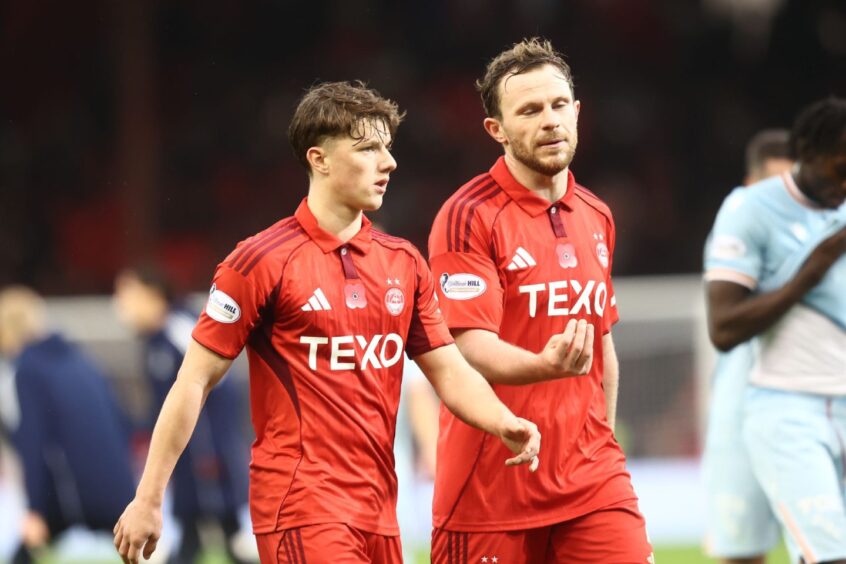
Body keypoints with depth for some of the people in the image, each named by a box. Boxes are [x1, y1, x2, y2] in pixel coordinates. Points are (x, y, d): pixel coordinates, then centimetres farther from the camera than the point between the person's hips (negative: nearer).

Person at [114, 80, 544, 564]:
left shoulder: (404, 263, 11)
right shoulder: (262, 261, -6)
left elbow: (450, 371, 14)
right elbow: (195, 382, -4)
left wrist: (505, 424, -7)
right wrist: (148, 500, -6)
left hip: (379, 507, 6)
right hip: (300, 502, -6)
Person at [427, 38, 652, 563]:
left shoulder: (597, 218, 12)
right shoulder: (468, 217, -9)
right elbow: (473, 347, -18)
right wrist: (545, 366, -35)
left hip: (591, 476, 5)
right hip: (492, 480, -5)